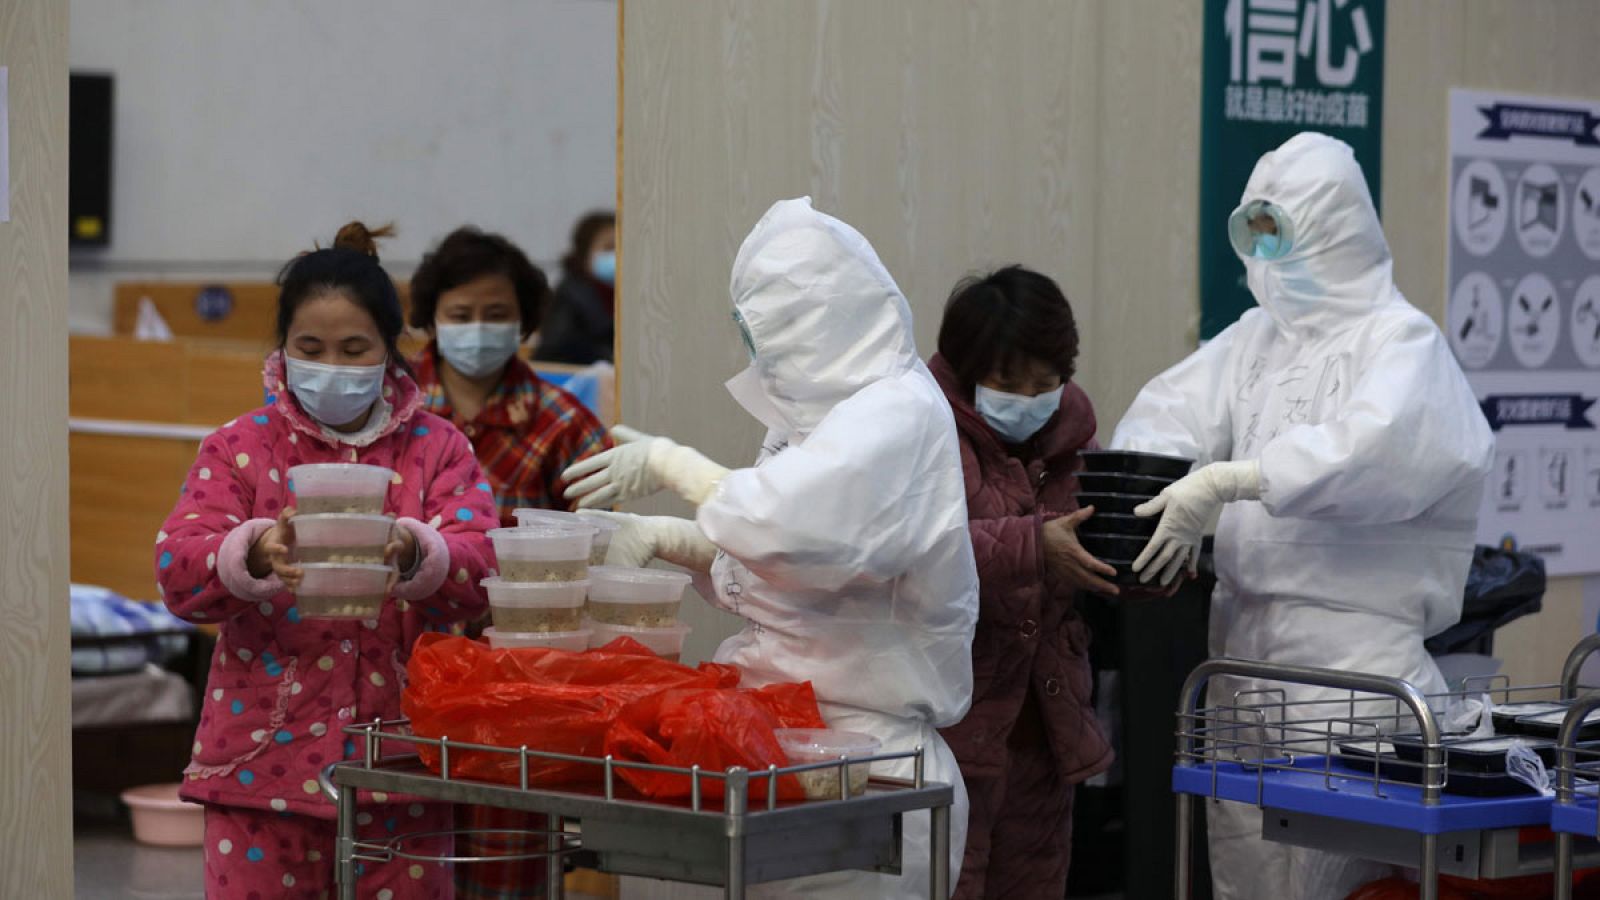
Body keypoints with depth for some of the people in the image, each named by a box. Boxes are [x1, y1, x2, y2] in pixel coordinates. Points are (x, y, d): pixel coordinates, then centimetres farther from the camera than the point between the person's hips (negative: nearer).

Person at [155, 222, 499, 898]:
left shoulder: (437, 448, 8)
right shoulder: (239, 449, 6)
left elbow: (480, 568, -7)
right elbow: (177, 570, -7)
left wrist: (413, 554, -30)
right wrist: (254, 553, -29)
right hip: (265, 759, -1)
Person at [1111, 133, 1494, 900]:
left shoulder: (1401, 340, -5)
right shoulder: (1259, 336, 17)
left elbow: (1372, 445, -24)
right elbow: (1174, 410, 9)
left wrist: (1222, 482, -30)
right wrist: (1151, 491, -13)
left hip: (1349, 643, -6)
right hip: (1244, 629, 6)